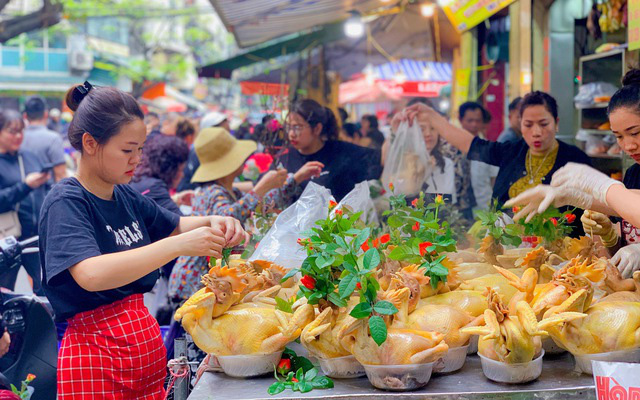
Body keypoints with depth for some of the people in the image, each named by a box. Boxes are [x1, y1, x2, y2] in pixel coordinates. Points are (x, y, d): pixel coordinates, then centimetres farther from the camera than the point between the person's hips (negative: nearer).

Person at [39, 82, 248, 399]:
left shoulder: (126, 197, 7)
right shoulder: (65, 202, -14)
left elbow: (174, 225, 24)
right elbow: (91, 274, -32)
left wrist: (214, 223, 2)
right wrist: (180, 245, -33)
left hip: (147, 347, 7)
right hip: (96, 357, -7)